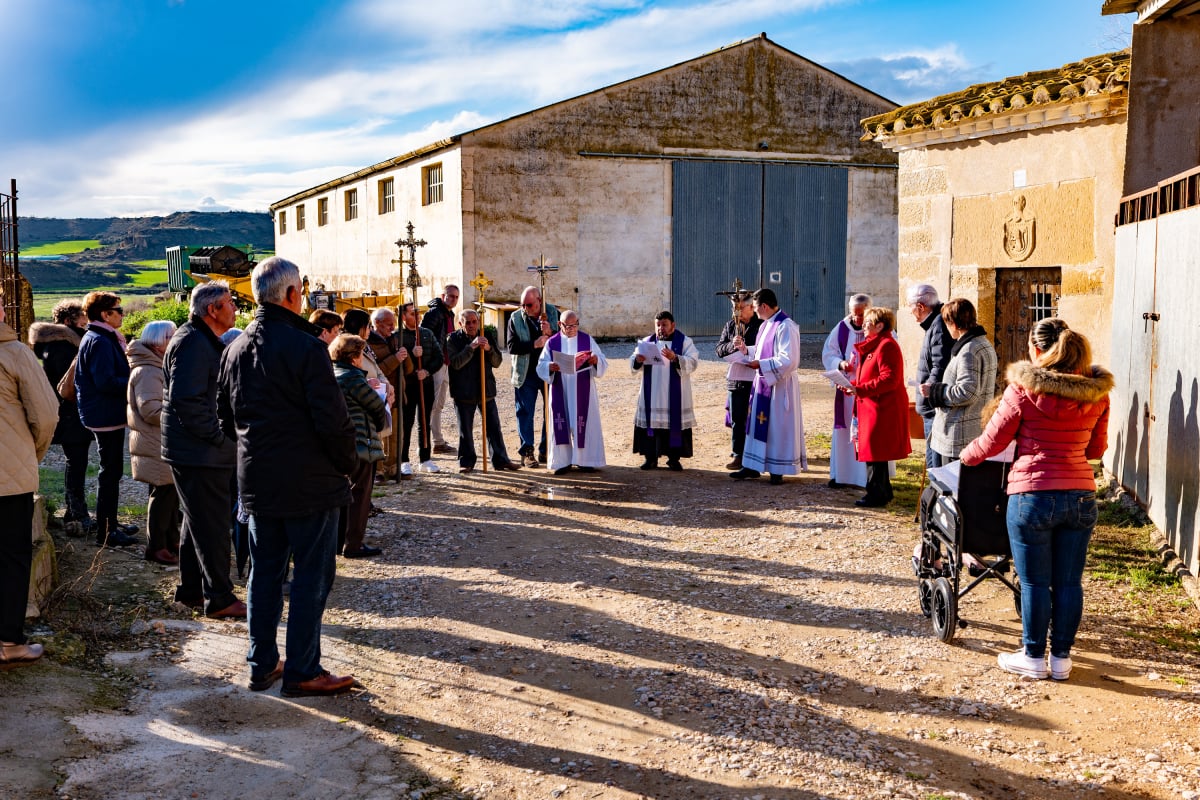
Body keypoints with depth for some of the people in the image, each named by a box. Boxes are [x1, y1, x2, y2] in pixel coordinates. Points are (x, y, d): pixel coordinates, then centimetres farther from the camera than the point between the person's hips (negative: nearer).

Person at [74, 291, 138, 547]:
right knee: (110, 471, -5)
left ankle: (111, 522, 28)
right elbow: (106, 382, -25)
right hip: (107, 416, -11)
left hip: (107, 415, 11)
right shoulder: (100, 342, -18)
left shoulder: (104, 339, 14)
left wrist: (130, 377, 6)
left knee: (112, 469, 18)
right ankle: (105, 531, 2)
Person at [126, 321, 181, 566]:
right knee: (162, 494, -5)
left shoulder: (157, 368, 18)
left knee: (170, 493, 16)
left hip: (166, 444, 11)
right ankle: (156, 547, 3)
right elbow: (150, 410, -26)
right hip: (156, 446, -11)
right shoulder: (148, 372, -18)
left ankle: (171, 541, 25)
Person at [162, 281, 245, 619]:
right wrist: (219, 437, -20)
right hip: (199, 452, -11)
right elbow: (186, 400, -25)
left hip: (204, 451, 11)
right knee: (213, 526, -5)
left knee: (199, 521, 18)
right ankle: (219, 598, 1)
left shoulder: (205, 341, 17)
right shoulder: (192, 343, -17)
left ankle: (191, 589, 28)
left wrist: (224, 437, 16)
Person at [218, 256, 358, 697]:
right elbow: (333, 418, -19)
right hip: (310, 481, -7)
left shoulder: (234, 349, 8)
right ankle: (302, 672, 7)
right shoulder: (305, 347, -17)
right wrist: (348, 462, -4)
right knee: (311, 576, 2)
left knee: (264, 571, 16)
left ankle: (262, 664, 24)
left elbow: (226, 417, 15)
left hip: (257, 481, 7)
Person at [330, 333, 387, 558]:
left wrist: (366, 386, 11)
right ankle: (353, 545, 4)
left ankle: (340, 540, 24)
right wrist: (382, 423, 10)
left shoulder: (331, 375, 10)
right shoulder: (353, 377, -16)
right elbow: (377, 406, -9)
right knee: (359, 494, 0)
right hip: (360, 445, -9)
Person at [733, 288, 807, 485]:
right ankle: (753, 466, 19)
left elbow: (789, 360, -24)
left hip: (779, 385, -9)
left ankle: (778, 470, 10)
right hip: (763, 381, 9)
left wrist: (760, 364, -20)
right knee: (758, 424, 12)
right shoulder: (766, 325, 10)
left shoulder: (786, 326, -19)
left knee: (778, 426, 0)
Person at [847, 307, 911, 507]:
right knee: (876, 452, 14)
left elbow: (889, 379, -24)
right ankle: (883, 492, 23)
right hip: (872, 407, 11)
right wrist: (852, 385, 6)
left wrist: (860, 389, -23)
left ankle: (876, 494, 0)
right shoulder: (873, 345, 18)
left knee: (875, 452, -6)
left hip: (883, 409, -11)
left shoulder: (887, 346, -16)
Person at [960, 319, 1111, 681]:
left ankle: (1033, 656, 17)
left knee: (1034, 582, 7)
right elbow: (1097, 448, 14)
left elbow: (992, 441, -3)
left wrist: (965, 455, 16)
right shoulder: (1097, 392, 3)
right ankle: (1061, 657, 21)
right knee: (1068, 582, 12)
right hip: (1081, 497, 4)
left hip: (1033, 495, -4)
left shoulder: (1024, 388, -10)